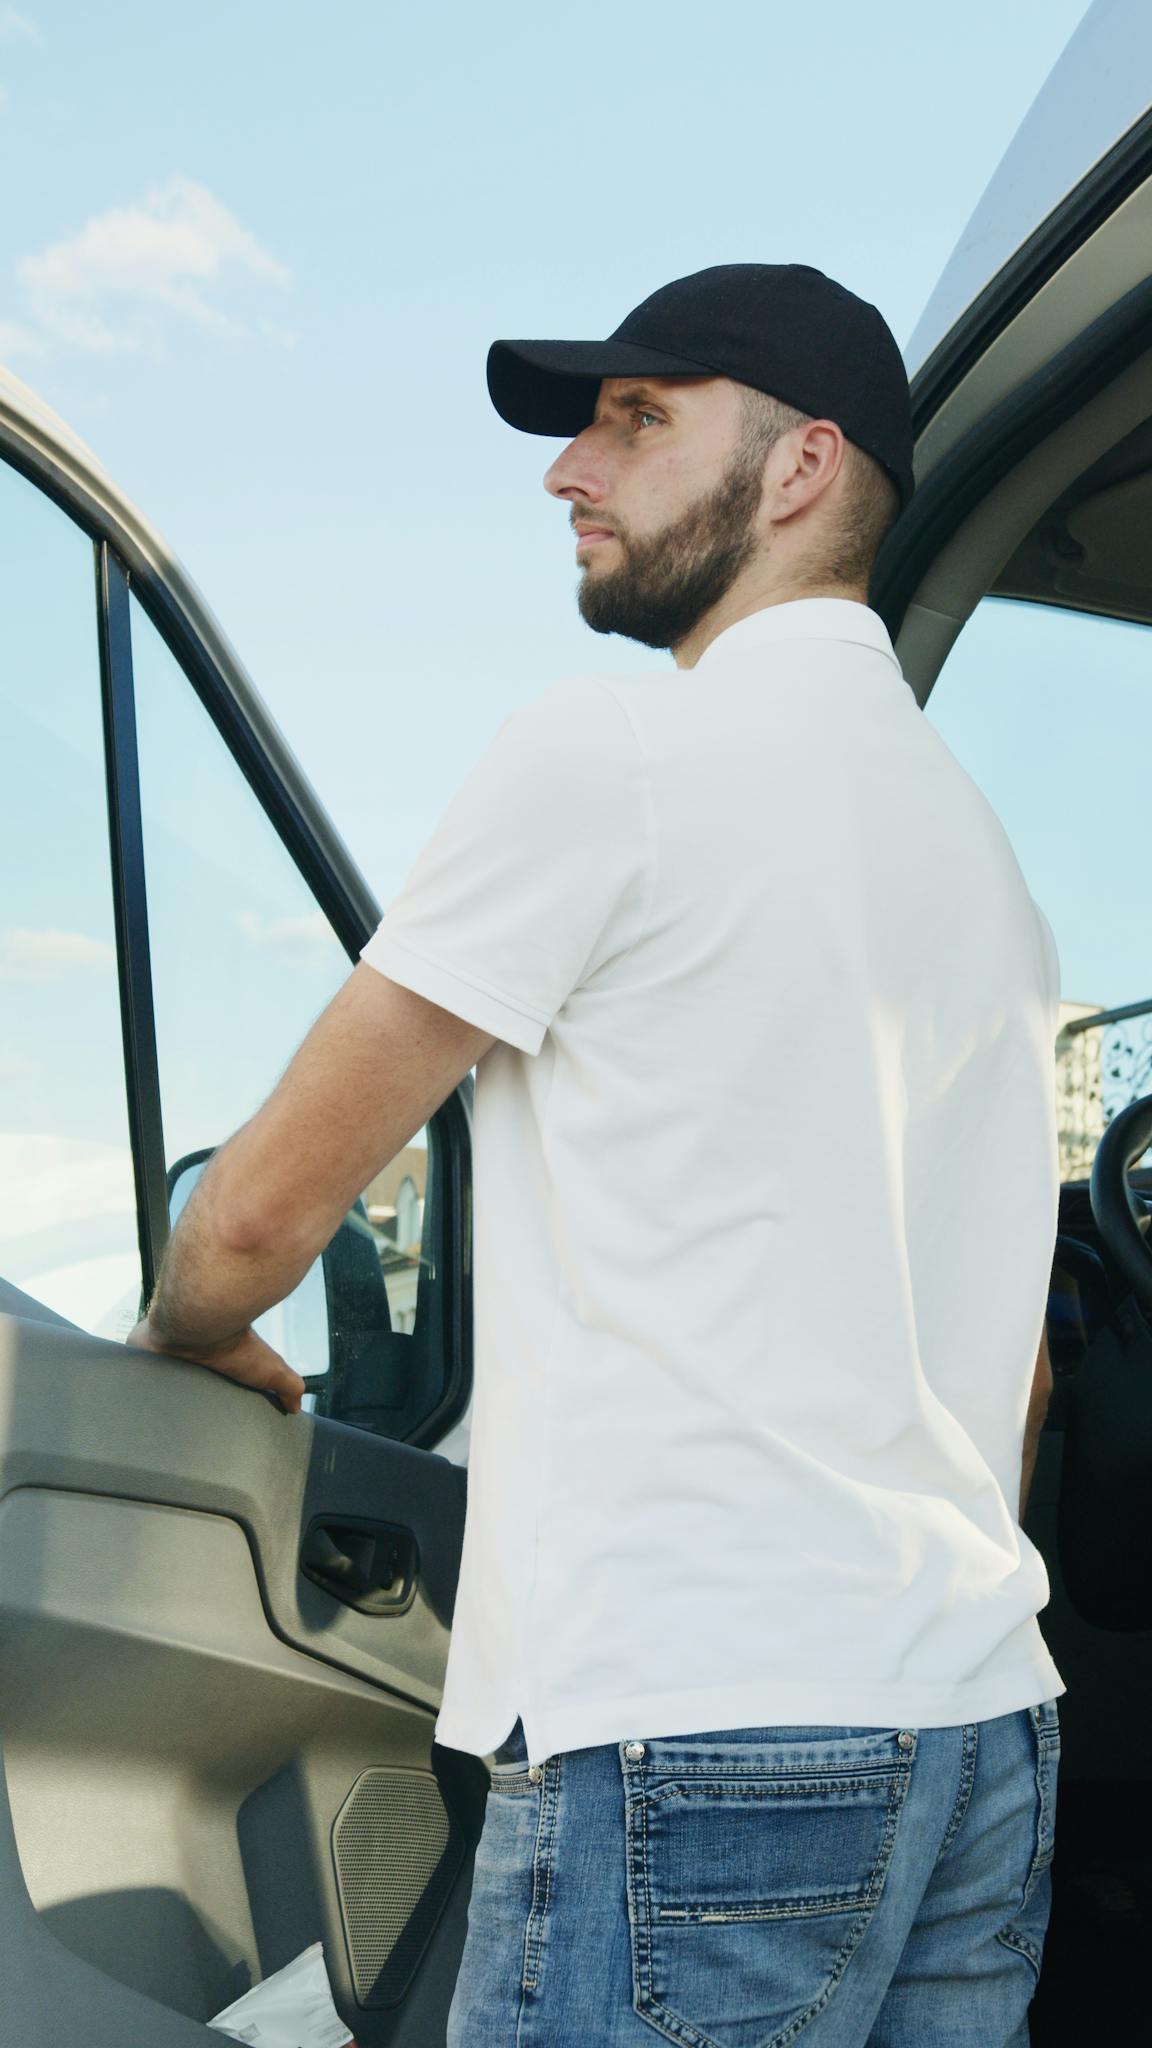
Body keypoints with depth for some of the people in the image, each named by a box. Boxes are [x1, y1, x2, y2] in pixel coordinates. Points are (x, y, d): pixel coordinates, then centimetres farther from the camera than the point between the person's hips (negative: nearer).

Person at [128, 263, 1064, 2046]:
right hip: (988, 1724, 8)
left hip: (690, 1745, -8)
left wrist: (187, 1334, 16)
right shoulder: (985, 845, 16)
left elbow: (263, 1214, -5)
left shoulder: (611, 743, -9)